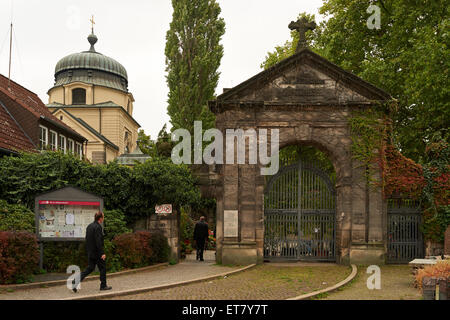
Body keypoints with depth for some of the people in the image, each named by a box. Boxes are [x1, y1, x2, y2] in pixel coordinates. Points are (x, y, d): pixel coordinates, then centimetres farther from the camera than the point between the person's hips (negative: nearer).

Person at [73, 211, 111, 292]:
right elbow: (98, 241, -23)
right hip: (97, 252, -8)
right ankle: (103, 285, 15)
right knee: (102, 268, 7)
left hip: (90, 252, 8)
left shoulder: (89, 226, 10)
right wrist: (102, 253, -21)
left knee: (90, 268, 13)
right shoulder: (98, 227, -18)